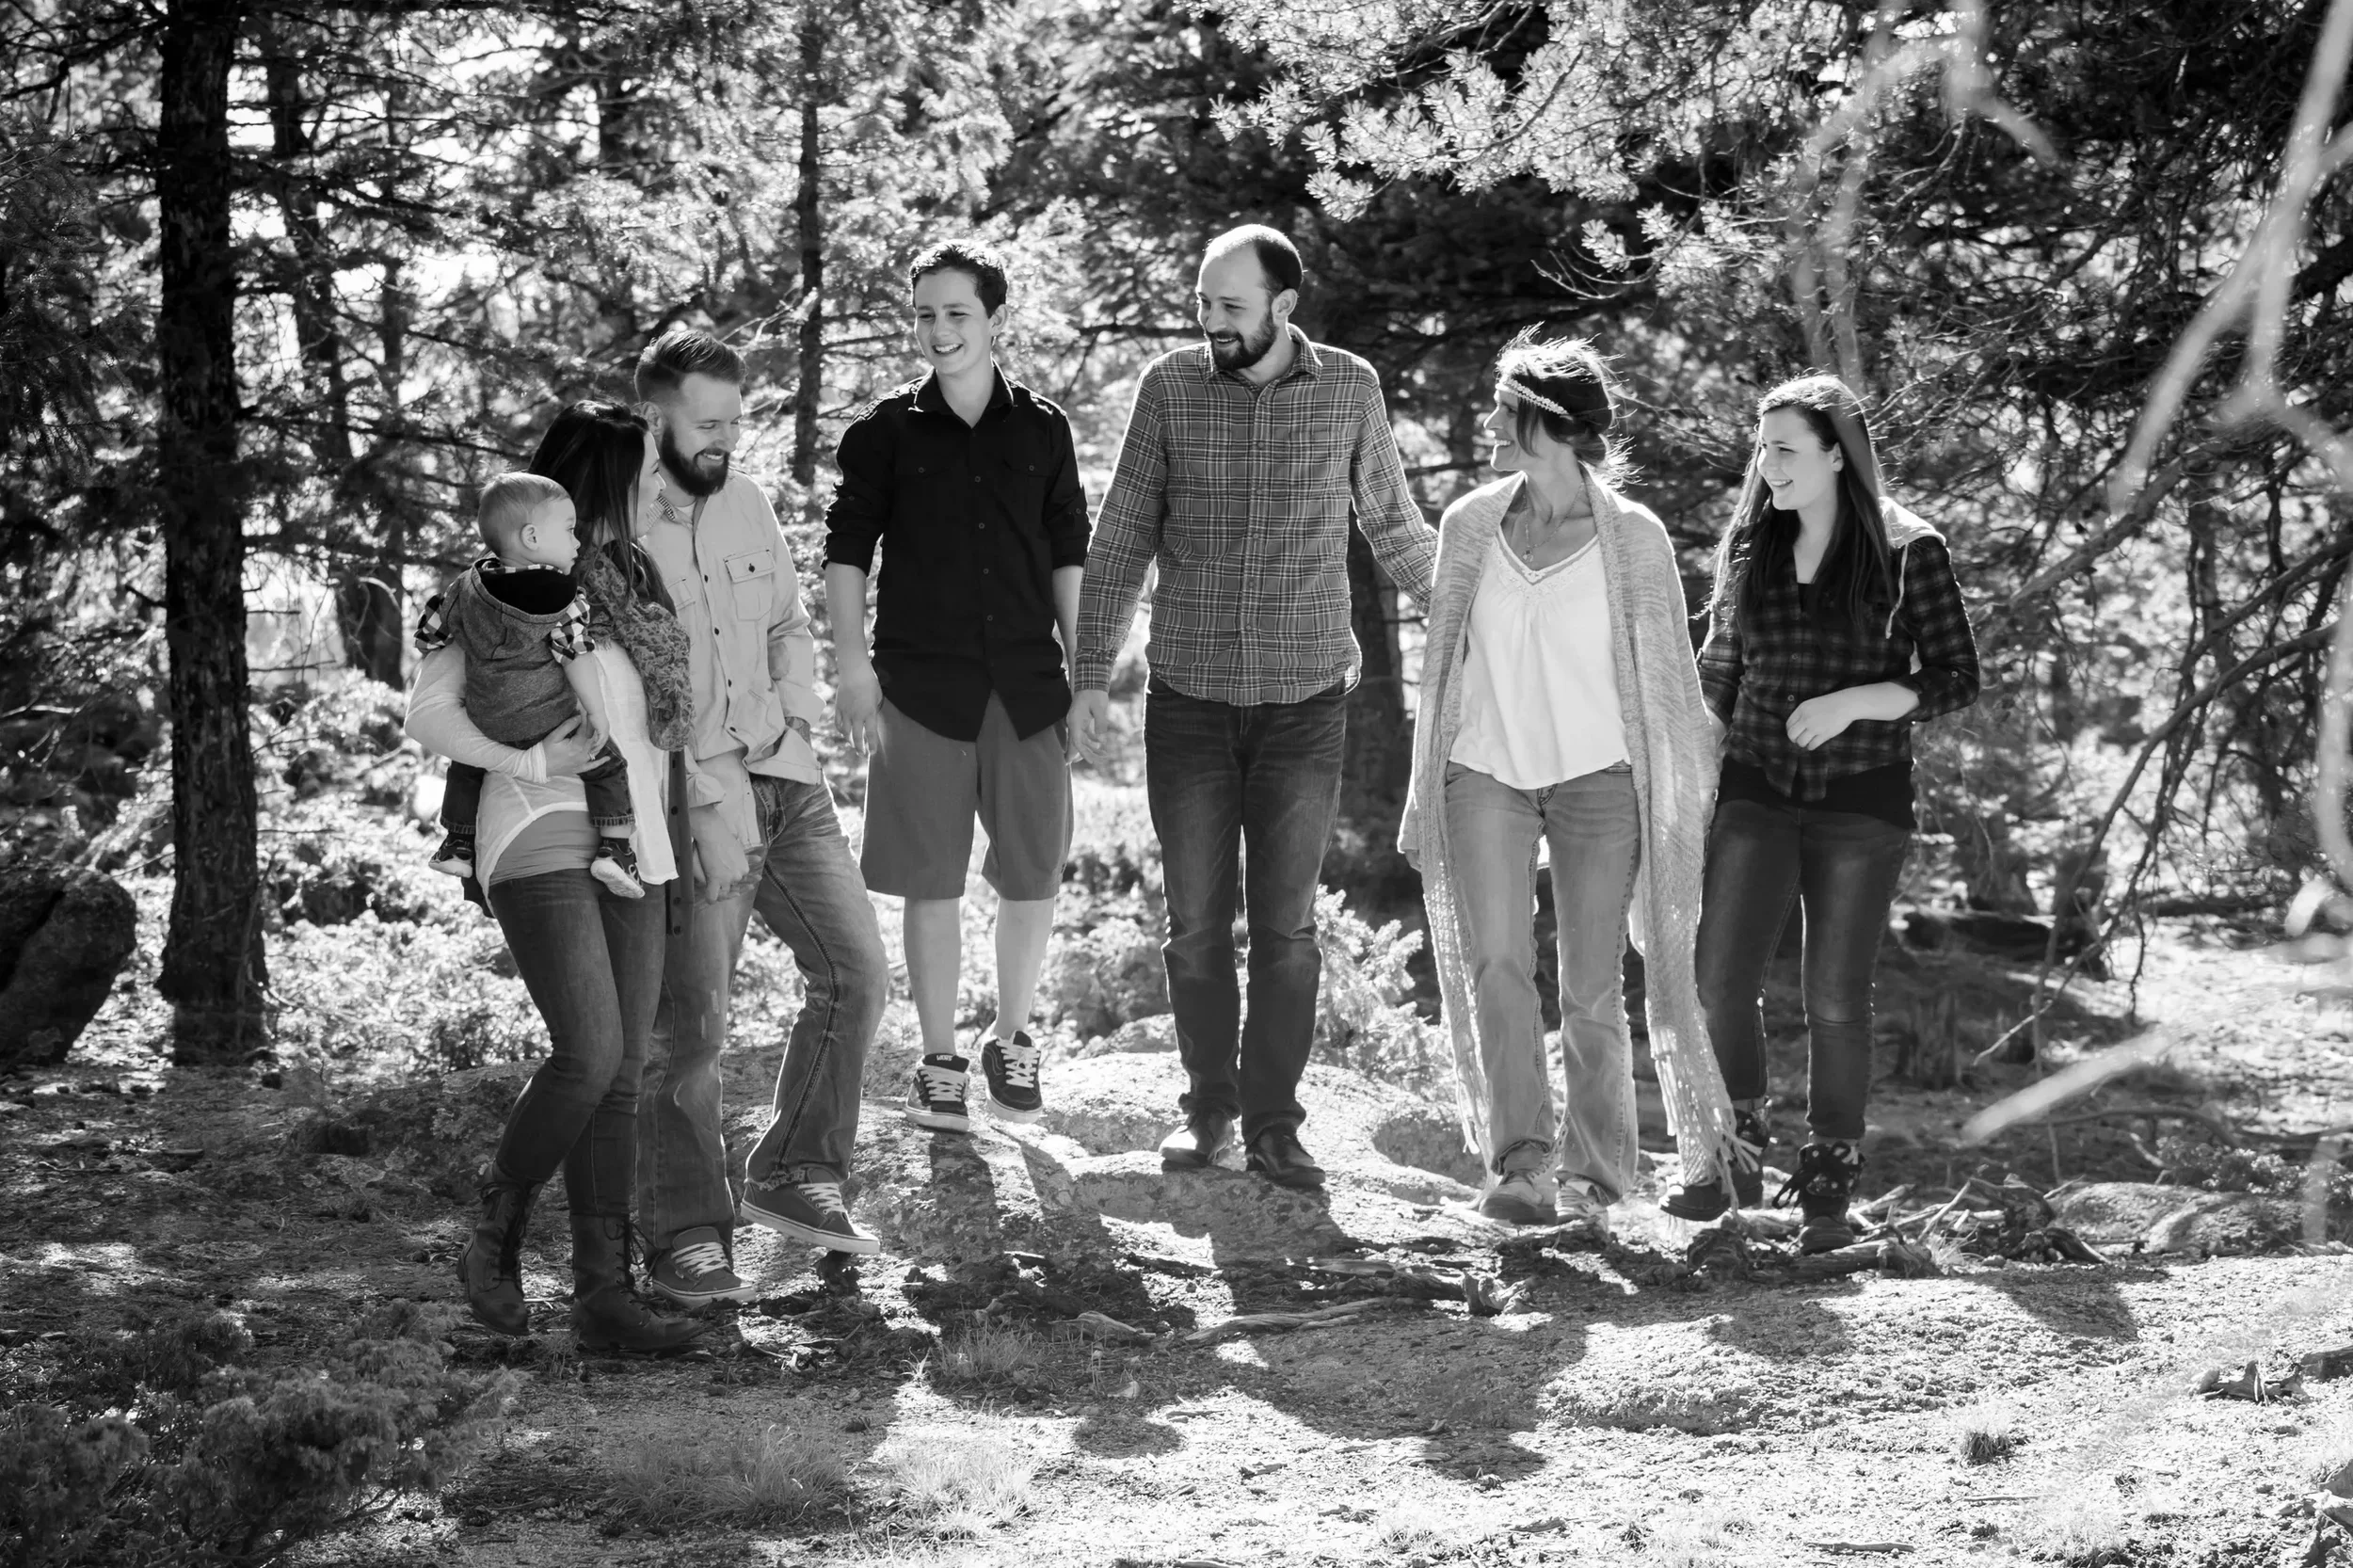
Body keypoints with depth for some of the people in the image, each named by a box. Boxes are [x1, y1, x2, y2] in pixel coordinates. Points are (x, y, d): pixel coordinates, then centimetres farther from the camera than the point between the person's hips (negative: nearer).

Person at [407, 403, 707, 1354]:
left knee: (622, 1078, 1)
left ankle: (604, 1293, 2)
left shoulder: (632, 585, 17)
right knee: (590, 1057, -17)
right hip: (542, 845, -7)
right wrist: (531, 764, -16)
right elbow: (428, 712, -7)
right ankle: (493, 1243, 2)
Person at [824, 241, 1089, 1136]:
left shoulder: (1042, 430, 7)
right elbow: (846, 551, 2)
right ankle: (940, 1062, 13)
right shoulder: (887, 432, 2)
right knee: (931, 881, 2)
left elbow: (1068, 556, 11)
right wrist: (852, 667, -6)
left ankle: (1011, 1040, 24)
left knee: (1033, 877, 4)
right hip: (921, 683, -2)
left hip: (1026, 682, 2)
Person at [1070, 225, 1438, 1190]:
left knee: (1287, 926, 1)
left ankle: (1274, 1126, 9)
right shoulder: (1171, 388, -1)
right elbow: (1121, 542, 3)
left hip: (1305, 704, -1)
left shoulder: (1350, 389, -1)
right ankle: (1209, 1106, 20)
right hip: (1188, 700, 1)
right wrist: (1090, 677, -1)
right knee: (1197, 922, 6)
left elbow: (1393, 527, 14)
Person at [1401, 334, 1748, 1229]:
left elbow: (1665, 675, 2)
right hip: (1487, 773, 2)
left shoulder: (1634, 537, -4)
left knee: (1592, 993, 1)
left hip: (1598, 777, -2)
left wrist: (1683, 793, 2)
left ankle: (1593, 1175, 14)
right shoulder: (1470, 526, 5)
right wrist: (1426, 785, 15)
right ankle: (1522, 1164, -17)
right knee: (1496, 963, -15)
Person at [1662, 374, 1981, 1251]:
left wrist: (1855, 701, -17)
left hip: (1862, 800, -3)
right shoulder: (1750, 550, 8)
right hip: (1758, 792, 3)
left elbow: (1956, 679, -4)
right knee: (1720, 980, -9)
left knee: (1836, 1000, 0)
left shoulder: (1907, 553, -4)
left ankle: (1829, 1194, 12)